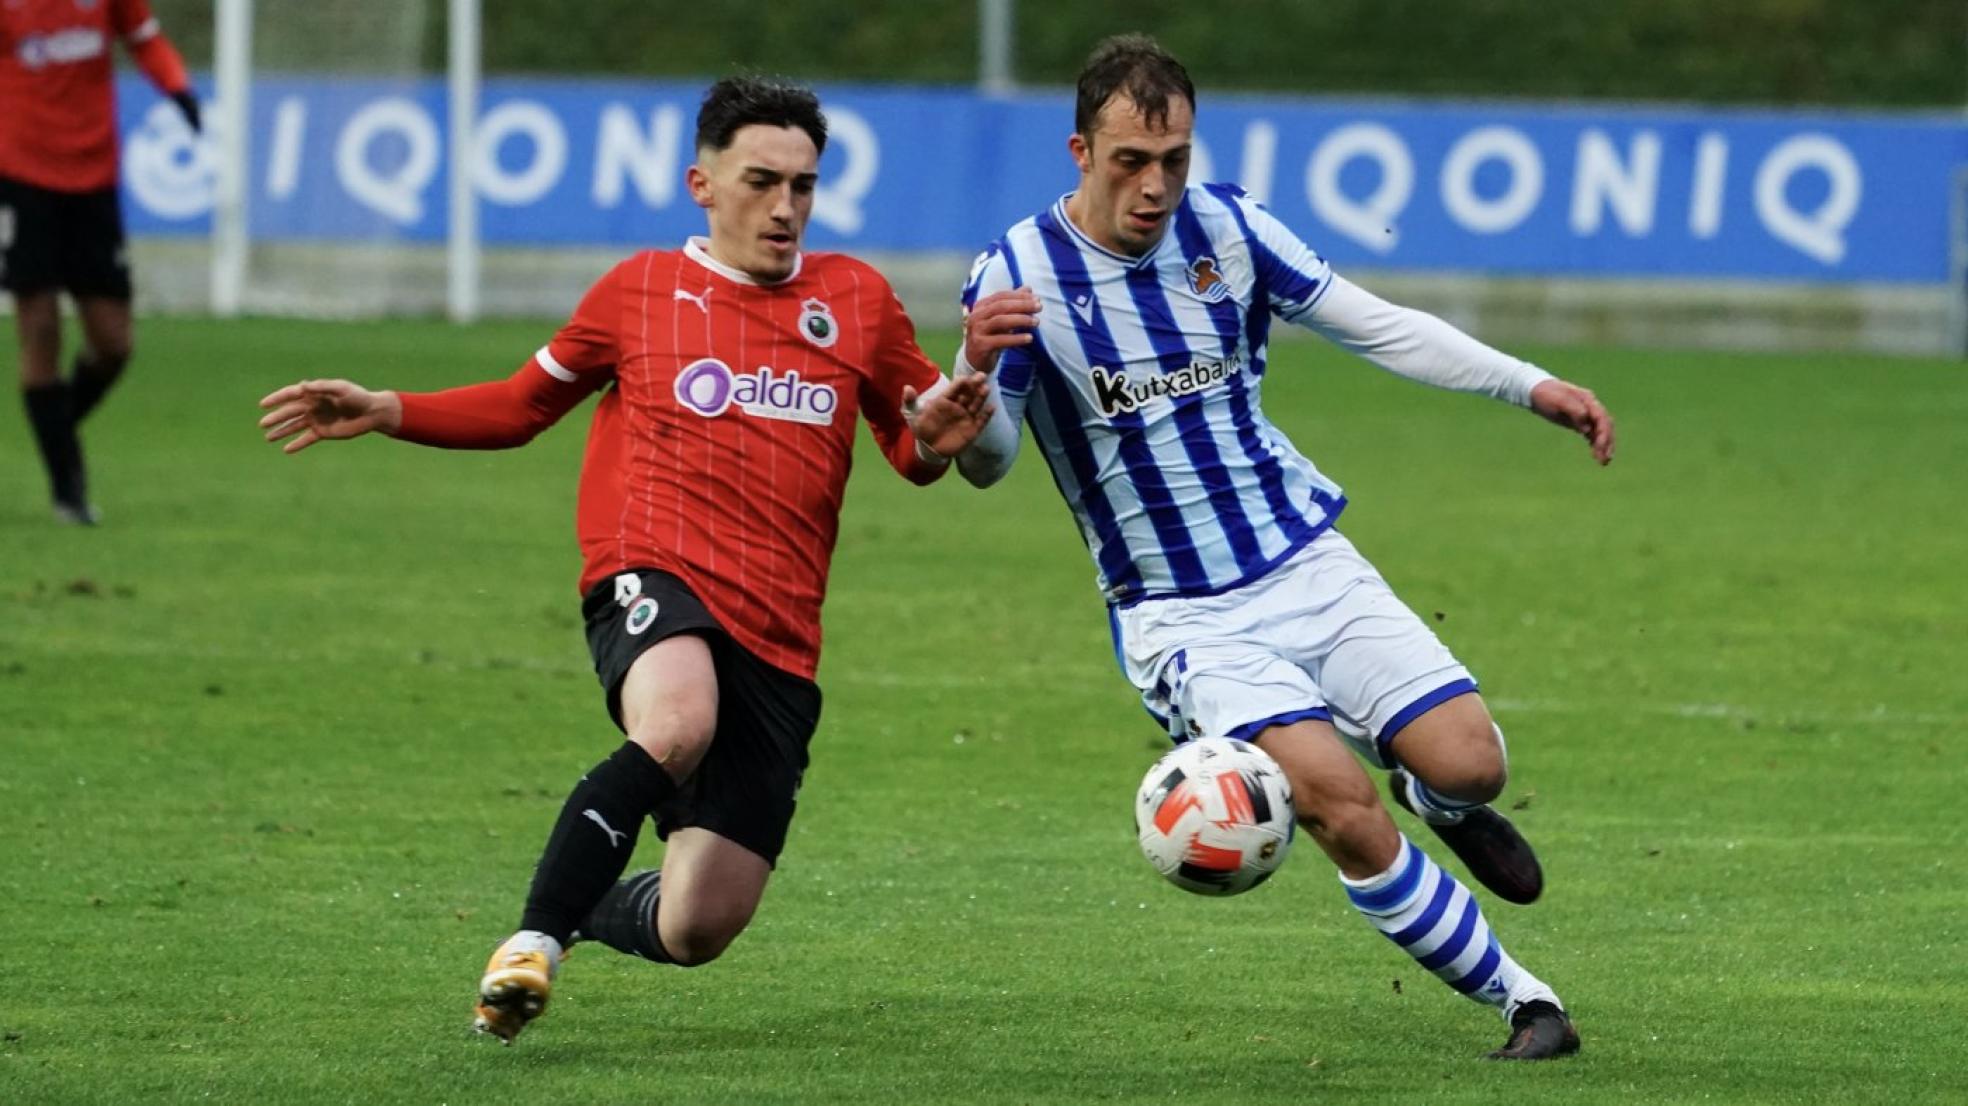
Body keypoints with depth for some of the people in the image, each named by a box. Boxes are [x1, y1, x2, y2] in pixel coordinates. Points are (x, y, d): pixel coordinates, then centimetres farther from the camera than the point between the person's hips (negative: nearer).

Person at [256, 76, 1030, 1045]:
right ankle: (532, 940, -28)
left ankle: (587, 913, 34)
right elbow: (522, 404, 23)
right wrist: (384, 413, 11)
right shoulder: (640, 291, 11)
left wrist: (939, 436, -3)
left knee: (696, 931, -3)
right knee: (677, 729, -40)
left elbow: (917, 448, 22)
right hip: (654, 578, -3)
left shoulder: (856, 300, 13)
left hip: (778, 642, 3)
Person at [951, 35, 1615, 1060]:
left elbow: (1379, 327, 7)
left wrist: (1531, 385, -1)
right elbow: (988, 459, -14)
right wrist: (977, 369, -36)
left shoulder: (1224, 227, -1)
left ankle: (1438, 801, 27)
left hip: (1309, 567, 4)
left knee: (1469, 763, -13)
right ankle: (1522, 1003, -11)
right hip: (1180, 618, -4)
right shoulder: (1020, 273, -11)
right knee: (1340, 801, -25)